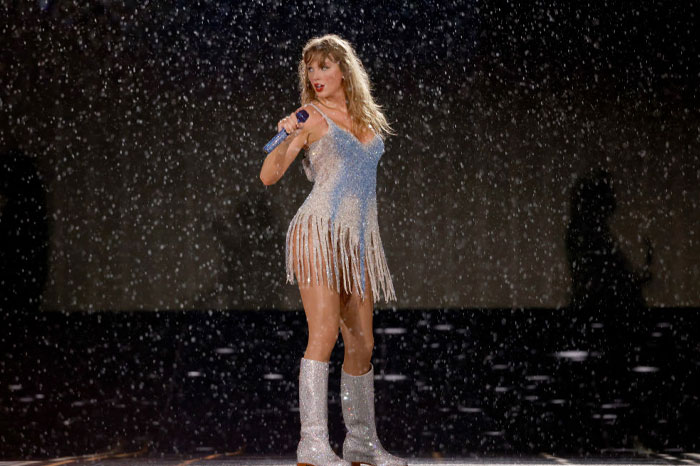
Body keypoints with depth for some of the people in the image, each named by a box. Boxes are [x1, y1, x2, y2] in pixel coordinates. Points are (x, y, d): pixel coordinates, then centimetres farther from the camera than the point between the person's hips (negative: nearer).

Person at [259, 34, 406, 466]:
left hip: (359, 241, 6)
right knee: (324, 336, -15)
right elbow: (269, 175, -6)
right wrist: (286, 137, -24)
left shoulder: (367, 118, 17)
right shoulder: (311, 117, 0)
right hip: (321, 232, -6)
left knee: (362, 343, 7)